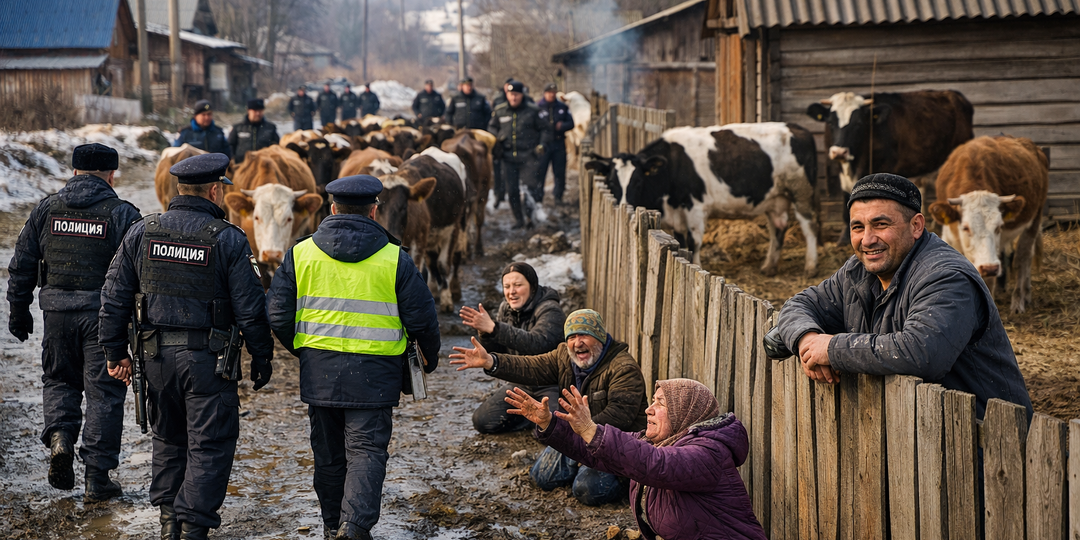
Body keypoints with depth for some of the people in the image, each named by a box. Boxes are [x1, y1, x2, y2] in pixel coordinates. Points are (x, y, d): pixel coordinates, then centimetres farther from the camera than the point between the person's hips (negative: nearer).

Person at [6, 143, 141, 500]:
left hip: (56, 312, 3)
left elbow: (21, 266, 7)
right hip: (103, 311, -3)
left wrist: (18, 310, 17)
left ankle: (60, 436, -2)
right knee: (103, 391, 4)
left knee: (59, 379, 23)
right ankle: (97, 477, 5)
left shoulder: (45, 210, 5)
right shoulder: (122, 214, -5)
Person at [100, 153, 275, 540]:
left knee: (168, 438, 20)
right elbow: (249, 308, -8)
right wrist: (262, 358, 3)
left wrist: (116, 352, 12)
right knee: (210, 443, 4)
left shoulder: (141, 232, 2)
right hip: (207, 358, -4)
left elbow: (114, 298, 4)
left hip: (156, 353, 4)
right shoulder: (228, 239, -9)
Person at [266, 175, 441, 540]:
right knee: (367, 450, 0)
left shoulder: (300, 253, 2)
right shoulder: (394, 258, -4)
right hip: (373, 373, -3)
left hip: (318, 370, 3)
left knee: (328, 453, 15)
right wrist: (430, 358, 18)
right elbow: (421, 318, 0)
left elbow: (278, 315, 4)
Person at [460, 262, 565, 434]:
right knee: (482, 421, -4)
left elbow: (537, 344, -38)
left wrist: (493, 328, -42)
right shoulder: (506, 308, 3)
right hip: (522, 383, 7)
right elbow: (498, 349, 2)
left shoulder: (550, 311, -20)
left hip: (552, 385, -7)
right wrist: (484, 332, -22)